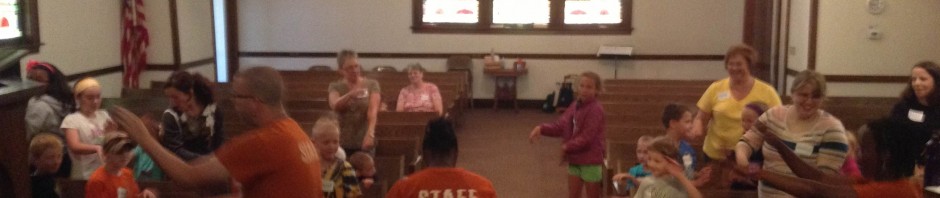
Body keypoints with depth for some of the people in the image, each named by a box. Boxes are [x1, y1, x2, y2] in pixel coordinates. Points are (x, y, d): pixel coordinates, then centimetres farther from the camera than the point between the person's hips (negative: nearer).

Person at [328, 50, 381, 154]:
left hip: (364, 142, -1)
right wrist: (350, 94, -33)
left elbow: (373, 110, -13)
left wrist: (370, 133, -29)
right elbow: (334, 106, -15)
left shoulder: (372, 84, 1)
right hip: (342, 143, 1)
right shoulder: (335, 86, 4)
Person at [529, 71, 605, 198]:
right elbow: (560, 126, 4)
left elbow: (586, 138, -23)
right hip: (575, 160, 7)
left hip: (591, 161, -7)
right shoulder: (575, 107, 6)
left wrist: (567, 146, -17)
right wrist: (541, 129, -11)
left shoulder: (596, 110, -19)